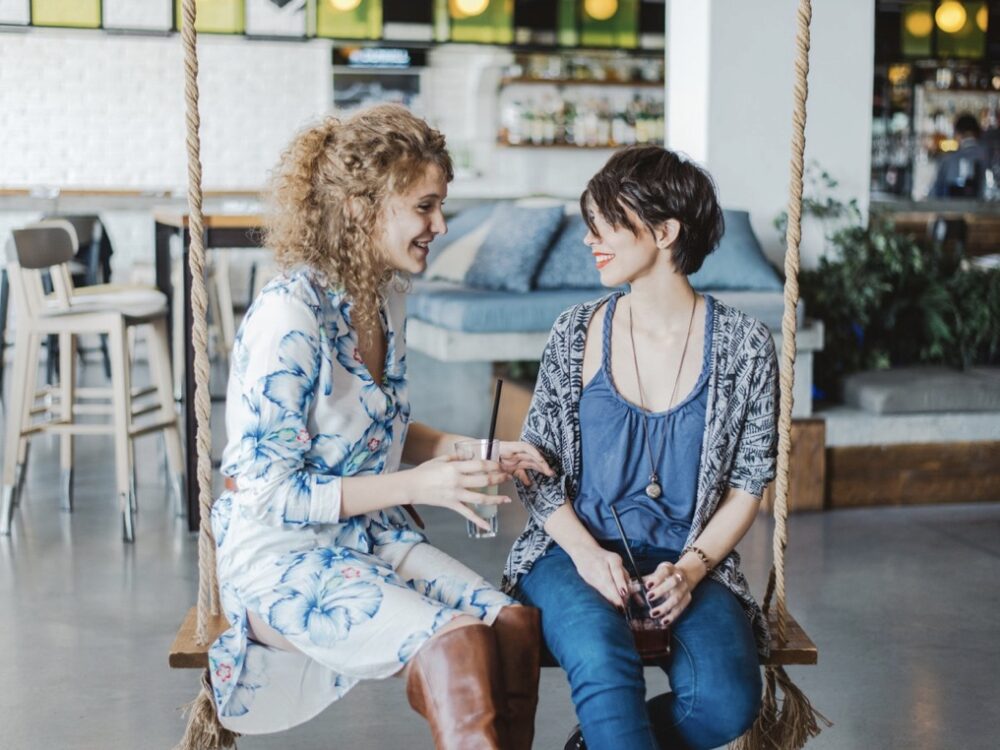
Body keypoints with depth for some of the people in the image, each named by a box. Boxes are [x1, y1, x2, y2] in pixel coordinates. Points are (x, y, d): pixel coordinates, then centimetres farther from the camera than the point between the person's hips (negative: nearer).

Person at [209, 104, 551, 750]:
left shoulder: (387, 297, 5)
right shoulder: (289, 314, -20)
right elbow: (271, 493, -19)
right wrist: (418, 486, -21)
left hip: (372, 538, 7)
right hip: (279, 557, -7)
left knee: (515, 624, -18)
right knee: (457, 643, -29)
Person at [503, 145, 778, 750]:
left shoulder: (744, 345, -1)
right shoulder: (577, 333, 2)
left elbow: (748, 486, 3)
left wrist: (690, 569, -12)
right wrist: (586, 552, -12)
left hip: (689, 563, 1)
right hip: (575, 552, 0)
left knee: (728, 700, -26)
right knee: (602, 656, -35)